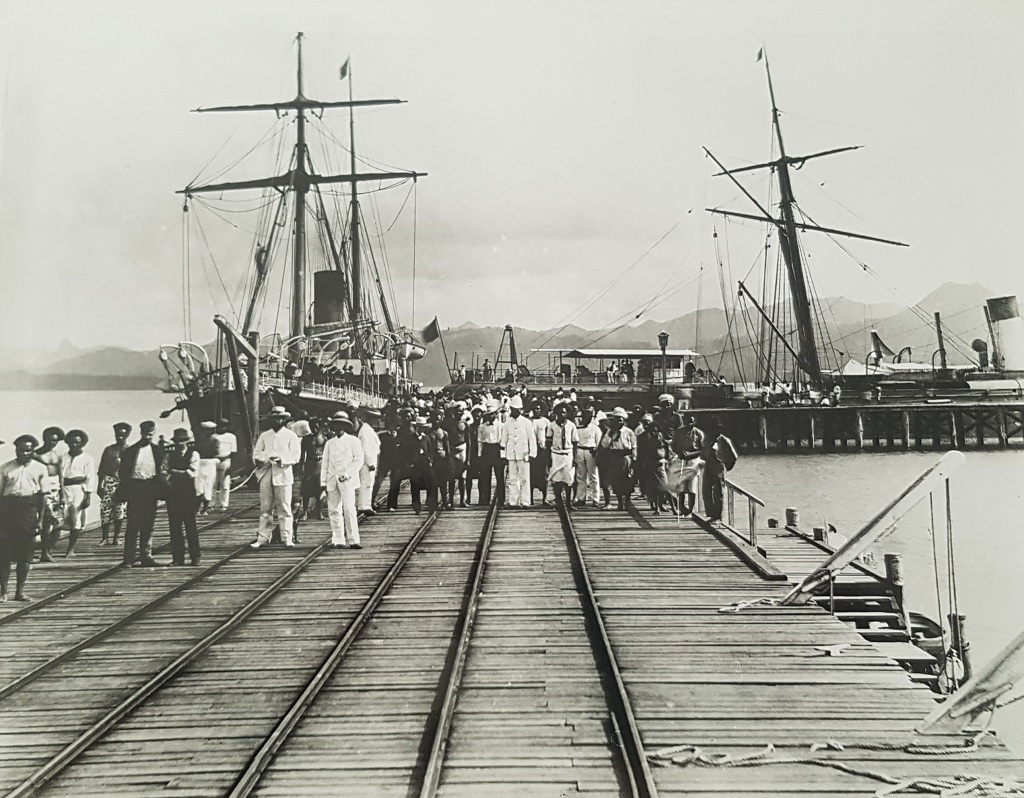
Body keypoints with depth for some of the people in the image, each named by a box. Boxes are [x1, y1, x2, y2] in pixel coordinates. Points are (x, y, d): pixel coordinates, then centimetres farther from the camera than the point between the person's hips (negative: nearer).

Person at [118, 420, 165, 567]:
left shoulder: (158, 450, 9)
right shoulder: (130, 451, 2)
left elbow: (161, 471, 12)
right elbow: (122, 472, 2)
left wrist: (158, 489, 1)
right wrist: (125, 491, -6)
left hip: (151, 490, 2)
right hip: (135, 488, -2)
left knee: (148, 525, 6)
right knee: (133, 525, -2)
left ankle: (146, 556, 12)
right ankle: (128, 558, 1)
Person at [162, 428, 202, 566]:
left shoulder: (193, 454, 3)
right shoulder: (169, 455, 14)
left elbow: (192, 472, -9)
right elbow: (163, 472, 5)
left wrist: (174, 472, -7)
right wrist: (169, 481, -14)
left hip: (189, 494, -3)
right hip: (173, 494, 3)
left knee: (190, 525, -3)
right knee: (175, 526, 1)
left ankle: (195, 556, 4)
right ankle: (177, 557, 5)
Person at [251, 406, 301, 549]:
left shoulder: (291, 436, 6)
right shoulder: (264, 436, 17)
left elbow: (296, 456, -2)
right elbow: (256, 452, 17)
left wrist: (281, 460, -18)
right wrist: (258, 460, -7)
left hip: (283, 474, -3)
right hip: (266, 474, 3)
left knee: (284, 508, -4)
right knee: (265, 508, 2)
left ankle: (287, 538, -1)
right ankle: (263, 538, 6)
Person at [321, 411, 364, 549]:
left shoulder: (353, 440, 6)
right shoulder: (329, 443, 17)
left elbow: (359, 460, -1)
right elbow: (325, 463, 17)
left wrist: (347, 474, -11)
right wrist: (323, 481, 7)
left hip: (347, 480, -4)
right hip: (332, 480, 4)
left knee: (349, 509, -12)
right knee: (333, 510, -1)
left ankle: (353, 541, -12)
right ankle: (338, 540, 2)